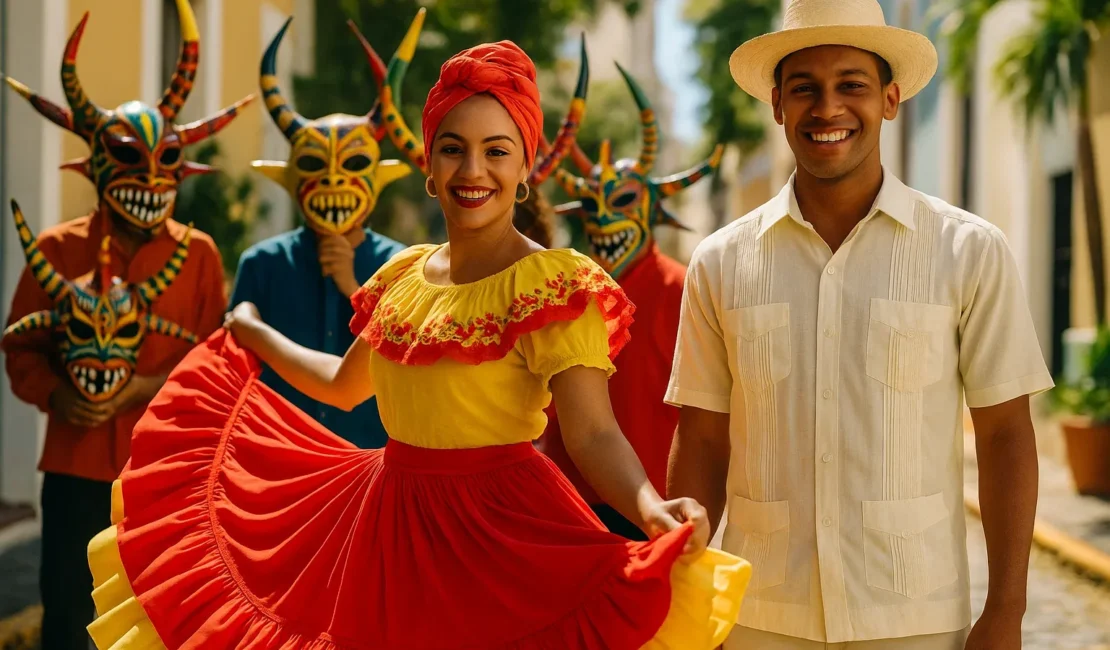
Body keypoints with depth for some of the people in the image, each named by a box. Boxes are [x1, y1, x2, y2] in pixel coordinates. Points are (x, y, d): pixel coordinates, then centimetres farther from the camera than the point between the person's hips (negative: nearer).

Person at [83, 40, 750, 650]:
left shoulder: (553, 285, -13)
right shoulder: (404, 274, 8)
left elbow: (594, 432, -24)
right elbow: (345, 384, 24)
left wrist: (651, 508, -43)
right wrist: (256, 336, 37)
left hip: (496, 530, -6)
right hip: (388, 525, 6)